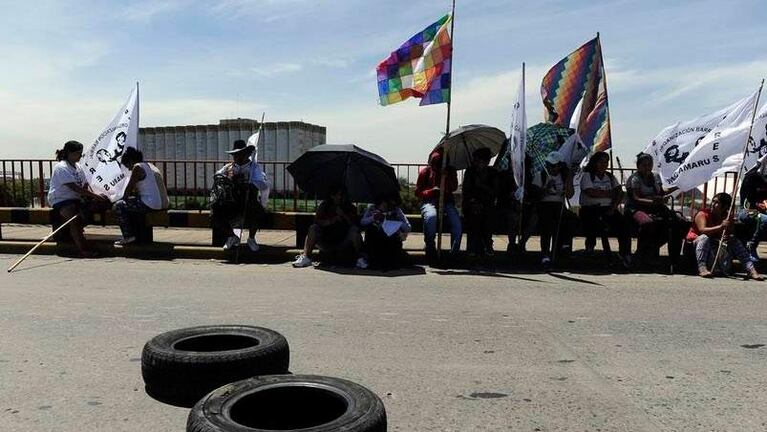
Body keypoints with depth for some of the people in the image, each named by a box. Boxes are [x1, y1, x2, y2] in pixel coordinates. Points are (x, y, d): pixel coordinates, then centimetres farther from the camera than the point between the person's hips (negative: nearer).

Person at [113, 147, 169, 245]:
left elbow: (129, 188, -6)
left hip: (150, 204, -10)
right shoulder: (151, 166, 20)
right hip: (163, 204, 10)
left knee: (119, 206, 3)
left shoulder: (137, 167, -8)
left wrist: (123, 199, 11)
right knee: (129, 205, 29)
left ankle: (128, 236, 3)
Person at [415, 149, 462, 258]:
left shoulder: (450, 171, 9)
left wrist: (447, 177, -20)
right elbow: (418, 192, 4)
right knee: (431, 217, -38)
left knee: (456, 221, -28)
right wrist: (432, 191, -13)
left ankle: (454, 252, -15)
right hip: (429, 201, -2)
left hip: (446, 201, 2)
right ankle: (430, 249, -21)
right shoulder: (425, 171, 4)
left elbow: (454, 188, -2)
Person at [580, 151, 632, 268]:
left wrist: (613, 207, -9)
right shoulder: (587, 175, 5)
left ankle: (625, 253, -14)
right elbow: (591, 192, -13)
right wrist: (609, 194, -2)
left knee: (622, 222, -21)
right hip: (590, 209, -4)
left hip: (608, 208, 4)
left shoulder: (610, 177, 21)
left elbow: (620, 192, 7)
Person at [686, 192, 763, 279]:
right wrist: (720, 227, -46)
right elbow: (702, 230, -33)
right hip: (696, 239, -5)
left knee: (735, 241, -12)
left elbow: (730, 235, -10)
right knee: (704, 237, -35)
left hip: (716, 242, 5)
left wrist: (729, 237, -35)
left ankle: (751, 270, -18)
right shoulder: (703, 214, -15)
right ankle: (702, 268, -48)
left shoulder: (727, 218, -1)